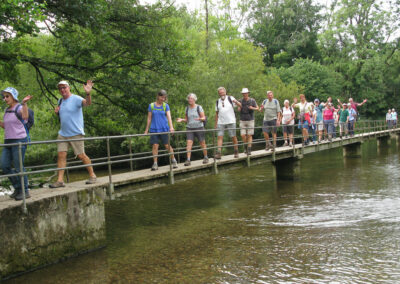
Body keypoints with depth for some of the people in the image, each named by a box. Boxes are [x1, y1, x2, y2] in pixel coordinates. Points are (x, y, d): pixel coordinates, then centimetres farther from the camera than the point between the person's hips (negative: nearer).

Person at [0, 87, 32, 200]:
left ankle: (25, 191, 6)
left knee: (18, 167, -6)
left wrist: (24, 103, -39)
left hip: (19, 141, -8)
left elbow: (25, 116, -31)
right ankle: (18, 188, 18)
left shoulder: (19, 108, -8)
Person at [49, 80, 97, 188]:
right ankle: (60, 180, -2)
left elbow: (87, 103, -29)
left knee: (81, 155, -3)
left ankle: (92, 176, 13)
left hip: (76, 133, -6)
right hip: (62, 134, 6)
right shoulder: (60, 101, 14)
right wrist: (57, 111, 5)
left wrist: (88, 93, -49)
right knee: (61, 155, -3)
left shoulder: (76, 99, -9)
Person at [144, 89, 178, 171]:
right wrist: (146, 130, 7)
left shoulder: (166, 105, 4)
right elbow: (149, 118, 8)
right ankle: (155, 164, -1)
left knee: (167, 145, 0)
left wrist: (171, 127, -23)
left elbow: (169, 116, -8)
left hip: (164, 129, 0)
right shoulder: (151, 105, 5)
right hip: (154, 129, 0)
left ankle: (173, 160, 18)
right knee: (155, 146, -6)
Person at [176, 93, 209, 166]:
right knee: (188, 143, -11)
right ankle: (188, 160, -14)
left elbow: (204, 118, -2)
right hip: (189, 128, 3)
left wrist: (199, 119, -24)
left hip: (199, 128, -3)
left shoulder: (199, 107, -2)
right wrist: (181, 120, -7)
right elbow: (186, 119, 13)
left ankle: (206, 157, 23)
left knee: (202, 143, 5)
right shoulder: (187, 108, 9)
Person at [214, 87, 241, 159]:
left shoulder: (230, 98, 2)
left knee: (233, 137, 3)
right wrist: (216, 124, 11)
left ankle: (236, 152, 20)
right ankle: (218, 154, -13)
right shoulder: (217, 102, 12)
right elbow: (217, 113, 15)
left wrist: (236, 102, -29)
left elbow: (239, 104, -7)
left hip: (231, 122, -2)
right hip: (221, 123, 2)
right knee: (220, 137, -9)